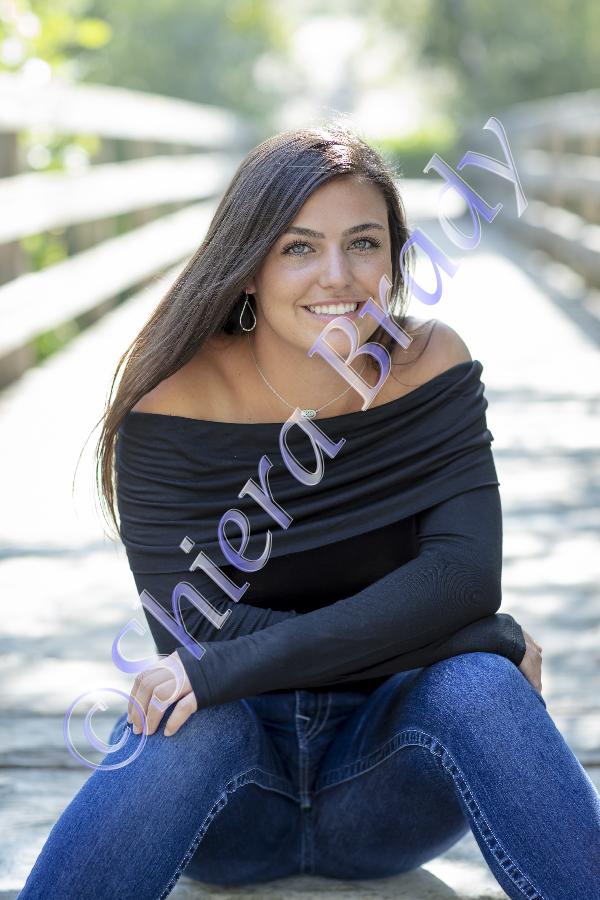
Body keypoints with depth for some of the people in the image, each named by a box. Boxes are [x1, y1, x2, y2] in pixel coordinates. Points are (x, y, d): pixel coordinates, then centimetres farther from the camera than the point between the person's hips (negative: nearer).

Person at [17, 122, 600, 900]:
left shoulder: (432, 368, -7)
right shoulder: (173, 404, -14)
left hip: (387, 778, 2)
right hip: (228, 782, -1)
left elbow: (465, 574, -20)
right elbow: (190, 631, -21)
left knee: (474, 685, -29)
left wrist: (232, 668, -28)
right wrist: (485, 638, -21)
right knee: (196, 728, -34)